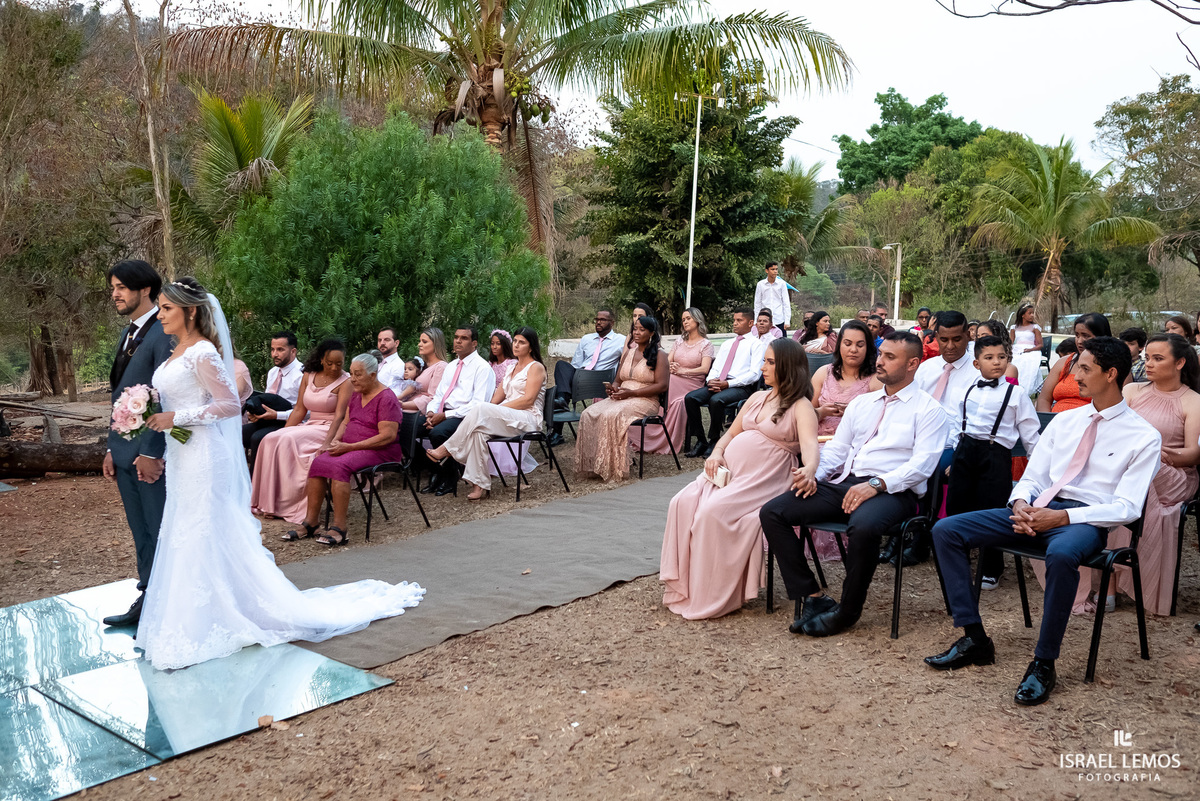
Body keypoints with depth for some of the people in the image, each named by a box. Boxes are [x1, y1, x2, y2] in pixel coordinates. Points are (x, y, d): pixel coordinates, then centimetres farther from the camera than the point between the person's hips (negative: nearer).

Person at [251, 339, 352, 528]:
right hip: (310, 426, 6)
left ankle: (287, 504, -23)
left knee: (290, 440, -28)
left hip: (331, 429, -6)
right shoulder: (309, 376, 12)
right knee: (271, 440, -18)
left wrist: (327, 442, -30)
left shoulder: (345, 381, -6)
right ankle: (269, 501, -13)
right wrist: (283, 432, -2)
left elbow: (340, 415, -17)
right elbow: (299, 410, 11)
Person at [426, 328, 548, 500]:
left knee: (481, 410, -30)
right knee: (479, 430, -28)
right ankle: (480, 485, -29)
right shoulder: (512, 366, 24)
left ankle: (446, 450, -21)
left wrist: (495, 409, -14)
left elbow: (528, 400, -11)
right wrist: (492, 408, -5)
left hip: (528, 419, -6)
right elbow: (498, 396, 17)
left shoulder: (536, 367, 1)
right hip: (507, 417, 7)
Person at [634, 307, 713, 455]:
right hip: (673, 381, 4)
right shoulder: (679, 342, 24)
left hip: (692, 383, -4)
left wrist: (682, 371, -17)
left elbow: (704, 369, -7)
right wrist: (670, 368, -9)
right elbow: (667, 362, 16)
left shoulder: (706, 344, 8)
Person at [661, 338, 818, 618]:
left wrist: (809, 470, -43)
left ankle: (710, 597, -16)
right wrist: (716, 453, 2)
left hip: (762, 480, -7)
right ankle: (683, 587, -12)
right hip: (726, 470, 7)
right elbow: (731, 433, 25)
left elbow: (809, 444, -20)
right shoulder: (757, 398, 22)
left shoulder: (801, 407, -2)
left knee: (712, 511, -30)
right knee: (682, 503, -18)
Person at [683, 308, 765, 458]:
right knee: (690, 397, -19)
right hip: (717, 384, 6)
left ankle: (714, 441, -19)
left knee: (716, 400, -36)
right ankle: (700, 441, -13)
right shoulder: (727, 344, 26)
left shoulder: (755, 344, 5)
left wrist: (728, 383, -16)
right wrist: (711, 380, -5)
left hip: (741, 387, -6)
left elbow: (754, 374, -7)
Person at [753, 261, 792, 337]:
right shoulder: (760, 284, 2)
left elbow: (786, 303, 3)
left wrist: (787, 321, -3)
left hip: (780, 320, 0)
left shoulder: (782, 283, 1)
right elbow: (757, 304, 9)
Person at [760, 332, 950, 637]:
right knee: (772, 512, -12)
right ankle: (812, 597, -8)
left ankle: (847, 610, -16)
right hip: (844, 483, 6)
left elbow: (921, 464, -9)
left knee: (863, 526, -41)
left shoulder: (928, 410, 4)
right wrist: (813, 473, 0)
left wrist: (876, 484, -23)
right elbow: (836, 448, 22)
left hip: (893, 491, -6)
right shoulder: (861, 403, 24)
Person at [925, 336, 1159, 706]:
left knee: (1061, 554, -43)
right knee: (946, 530, -12)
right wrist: (1021, 503, -9)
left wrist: (1062, 517, -20)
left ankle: (1044, 663, -26)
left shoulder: (1144, 436, 2)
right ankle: (974, 638, -8)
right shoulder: (1064, 420, 19)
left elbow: (1127, 508, -8)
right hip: (1037, 509, 6)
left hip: (1085, 519, -6)